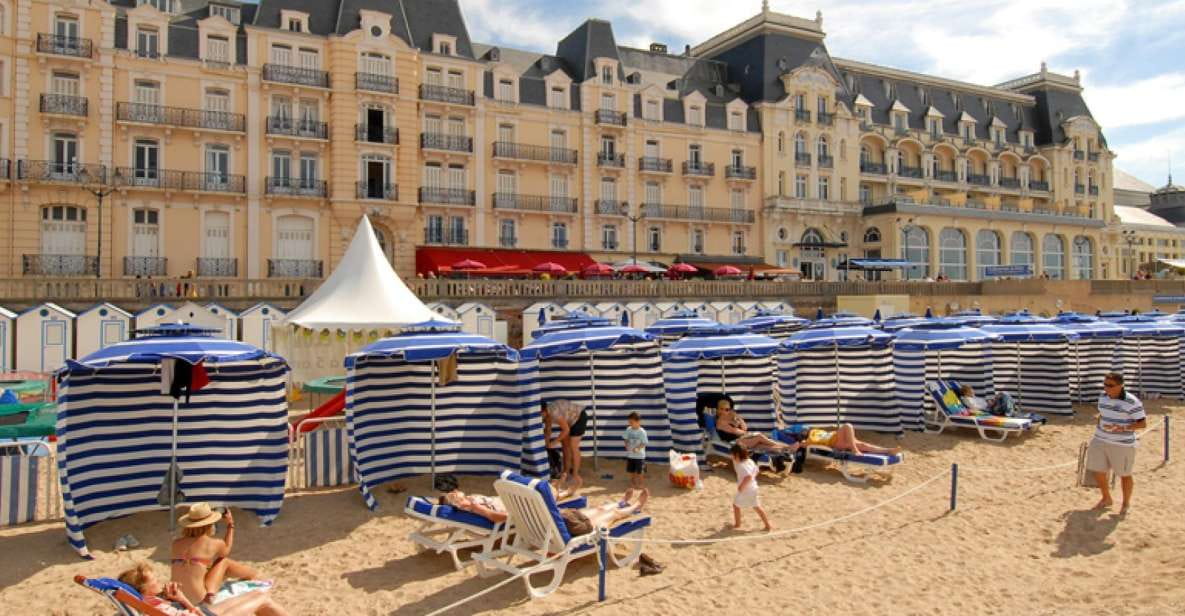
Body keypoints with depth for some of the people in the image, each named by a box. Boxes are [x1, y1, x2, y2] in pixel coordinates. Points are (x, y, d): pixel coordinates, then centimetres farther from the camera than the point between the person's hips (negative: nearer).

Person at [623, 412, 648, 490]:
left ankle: (641, 483, 23)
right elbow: (626, 439, 8)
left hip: (639, 455, -5)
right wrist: (626, 445, -11)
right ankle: (632, 482, 32)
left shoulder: (642, 431, -16)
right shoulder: (628, 430, -2)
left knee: (639, 471, 5)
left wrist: (637, 448, -24)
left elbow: (644, 443, -14)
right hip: (630, 454, 5)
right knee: (630, 470, 14)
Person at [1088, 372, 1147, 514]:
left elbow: (1143, 423, -14)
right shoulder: (1103, 396, 2)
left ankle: (1126, 502, 36)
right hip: (1100, 441, 5)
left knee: (1124, 475, 12)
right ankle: (1106, 499, 33)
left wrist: (1122, 428, -27)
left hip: (1122, 444, -5)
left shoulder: (1132, 402, -17)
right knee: (1098, 472, 9)